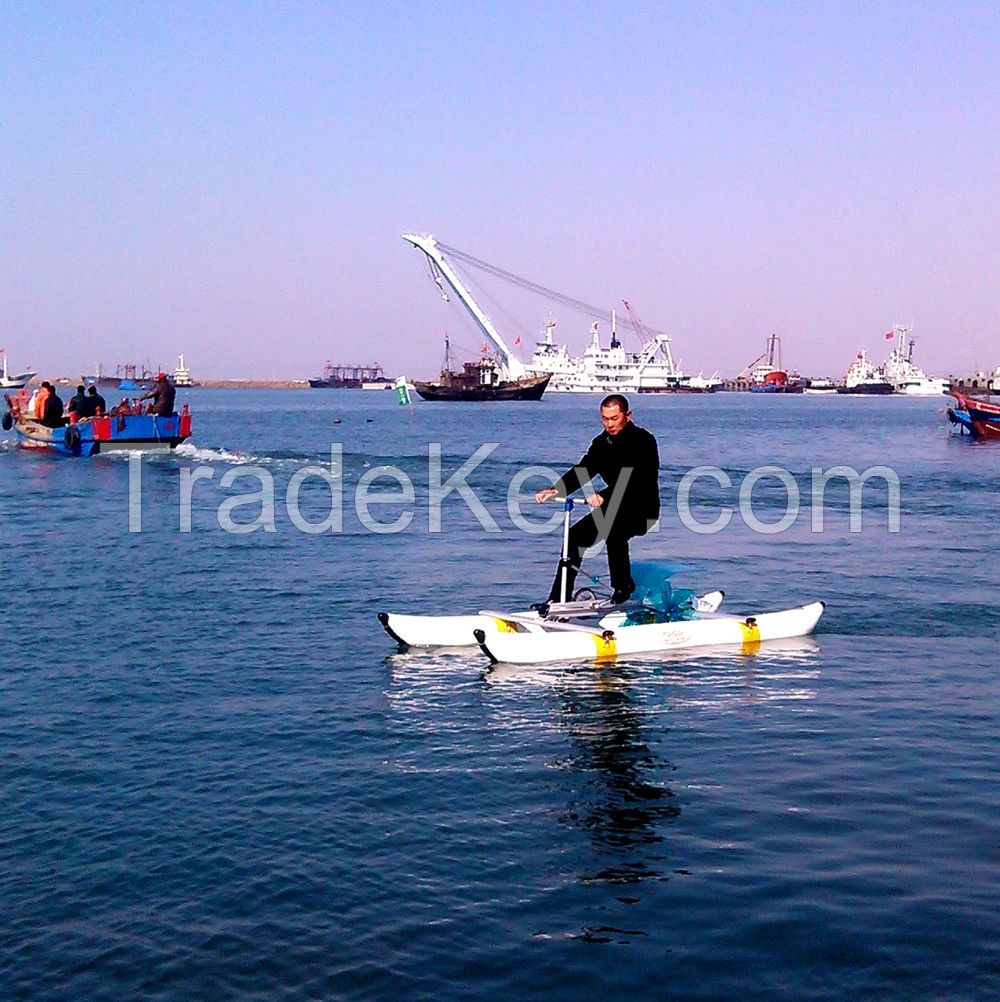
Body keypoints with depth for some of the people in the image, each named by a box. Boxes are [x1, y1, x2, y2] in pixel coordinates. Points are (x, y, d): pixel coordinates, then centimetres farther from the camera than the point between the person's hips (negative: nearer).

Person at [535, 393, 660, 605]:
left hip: (642, 509, -7)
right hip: (613, 508, 8)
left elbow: (634, 479, -29)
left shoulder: (643, 440, -17)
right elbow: (581, 471, -4)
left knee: (613, 531, -34)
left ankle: (623, 586, -13)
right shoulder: (602, 443, 4)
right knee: (575, 535, -3)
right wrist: (555, 490, -22)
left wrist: (605, 497, -44)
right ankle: (559, 597, 3)